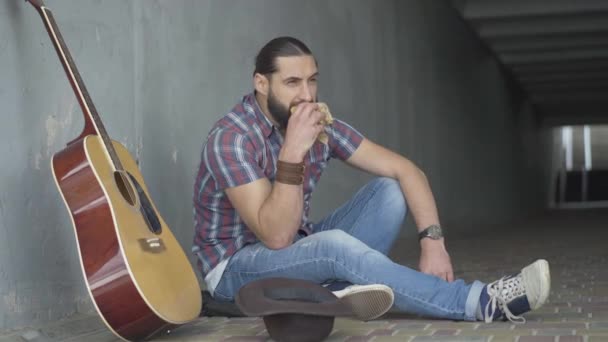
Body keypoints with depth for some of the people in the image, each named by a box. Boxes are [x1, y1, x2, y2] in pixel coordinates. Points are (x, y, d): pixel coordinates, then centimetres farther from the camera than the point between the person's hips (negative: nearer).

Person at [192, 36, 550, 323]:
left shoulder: (321, 127, -5)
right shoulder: (231, 139, -24)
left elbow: (405, 170, -6)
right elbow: (276, 236, -31)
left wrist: (432, 241, -21)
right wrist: (292, 151, -39)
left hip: (300, 252, 7)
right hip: (236, 268, -7)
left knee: (390, 191, -8)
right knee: (335, 245, -36)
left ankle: (339, 292, -26)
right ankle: (480, 302, -31)